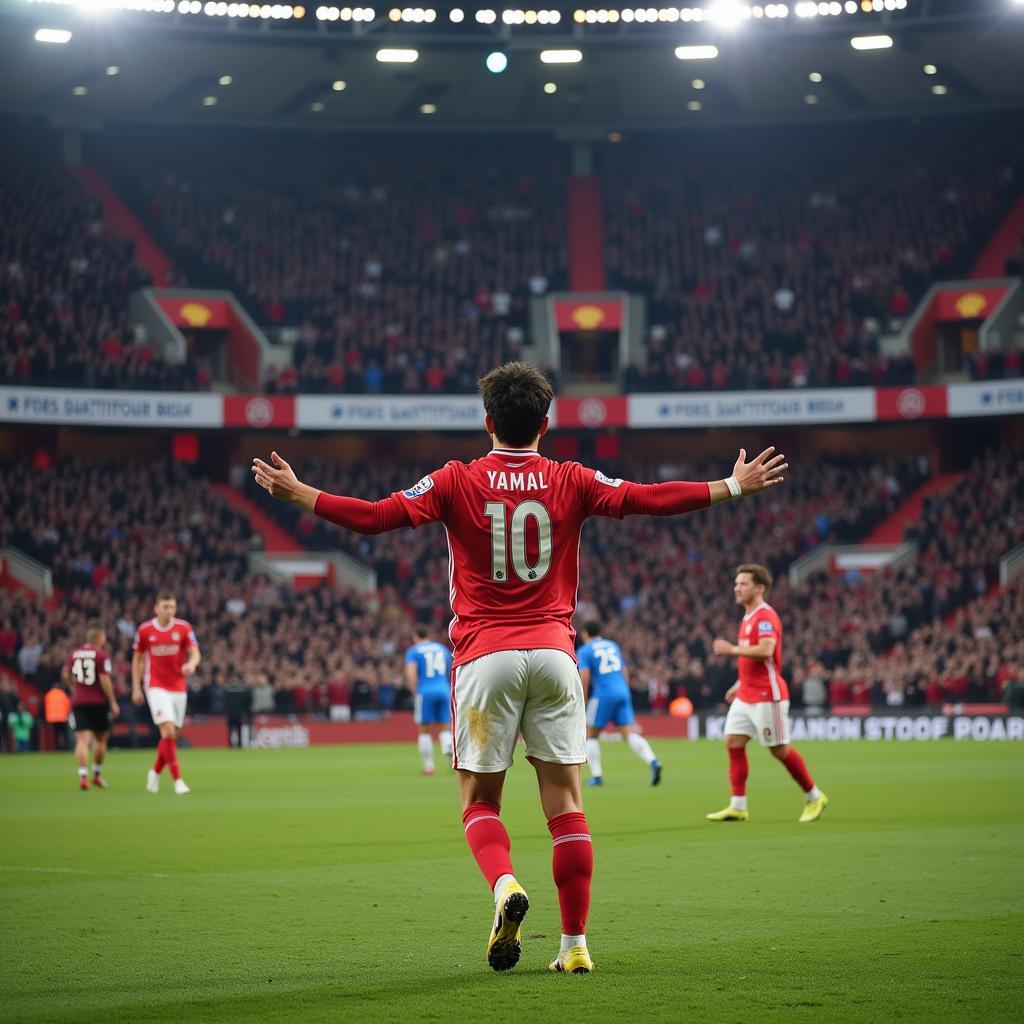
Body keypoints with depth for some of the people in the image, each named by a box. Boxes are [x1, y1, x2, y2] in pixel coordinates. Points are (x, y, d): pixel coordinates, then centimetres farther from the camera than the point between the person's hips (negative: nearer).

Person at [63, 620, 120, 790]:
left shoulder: (74, 654, 6)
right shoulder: (102, 655, -10)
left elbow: (66, 676, 11)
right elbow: (105, 680, -15)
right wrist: (113, 702, -8)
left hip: (78, 701, 3)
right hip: (98, 702, -3)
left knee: (82, 739, -4)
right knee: (100, 739, 15)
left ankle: (83, 774, -21)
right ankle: (97, 774, 24)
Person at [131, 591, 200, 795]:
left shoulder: (184, 628, 0)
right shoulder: (144, 630, -1)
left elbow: (195, 654, -5)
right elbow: (137, 658, 9)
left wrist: (191, 664, -29)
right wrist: (136, 688, 5)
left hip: (179, 687, 3)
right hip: (157, 687, -3)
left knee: (171, 736, 8)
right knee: (168, 731, -17)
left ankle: (155, 772, 32)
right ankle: (177, 780, -13)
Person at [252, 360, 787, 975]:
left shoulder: (456, 481, 0)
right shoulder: (569, 482, 3)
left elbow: (376, 516, -6)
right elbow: (646, 499, -2)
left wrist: (296, 493, 3)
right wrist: (735, 487, 6)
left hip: (484, 655, -1)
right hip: (554, 654, 1)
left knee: (480, 800, 9)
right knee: (566, 803, 3)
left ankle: (506, 885, -20)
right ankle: (575, 943, 1)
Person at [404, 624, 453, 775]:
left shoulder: (413, 651, 3)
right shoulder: (442, 648, 16)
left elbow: (410, 673, -12)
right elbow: (452, 671, 17)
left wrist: (415, 691, -2)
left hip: (425, 692, -3)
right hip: (444, 690, 3)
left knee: (424, 730, 8)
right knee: (445, 728, 9)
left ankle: (429, 766, 5)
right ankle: (449, 749, -22)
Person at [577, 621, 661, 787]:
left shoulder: (584, 651, 2)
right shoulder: (613, 646, 19)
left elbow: (585, 678, -8)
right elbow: (625, 672, 20)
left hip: (603, 694, -5)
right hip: (623, 693, 5)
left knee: (591, 735, 11)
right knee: (630, 734, -2)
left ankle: (596, 776, 6)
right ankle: (652, 762, -25)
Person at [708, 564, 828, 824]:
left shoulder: (765, 616, -15)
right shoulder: (748, 617, 16)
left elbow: (765, 651, -30)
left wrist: (732, 649, -24)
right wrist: (740, 684, 21)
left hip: (767, 696, -9)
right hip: (746, 696, 9)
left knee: (779, 749, -2)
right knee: (733, 742, 0)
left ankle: (814, 797, 15)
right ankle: (738, 806, 0)